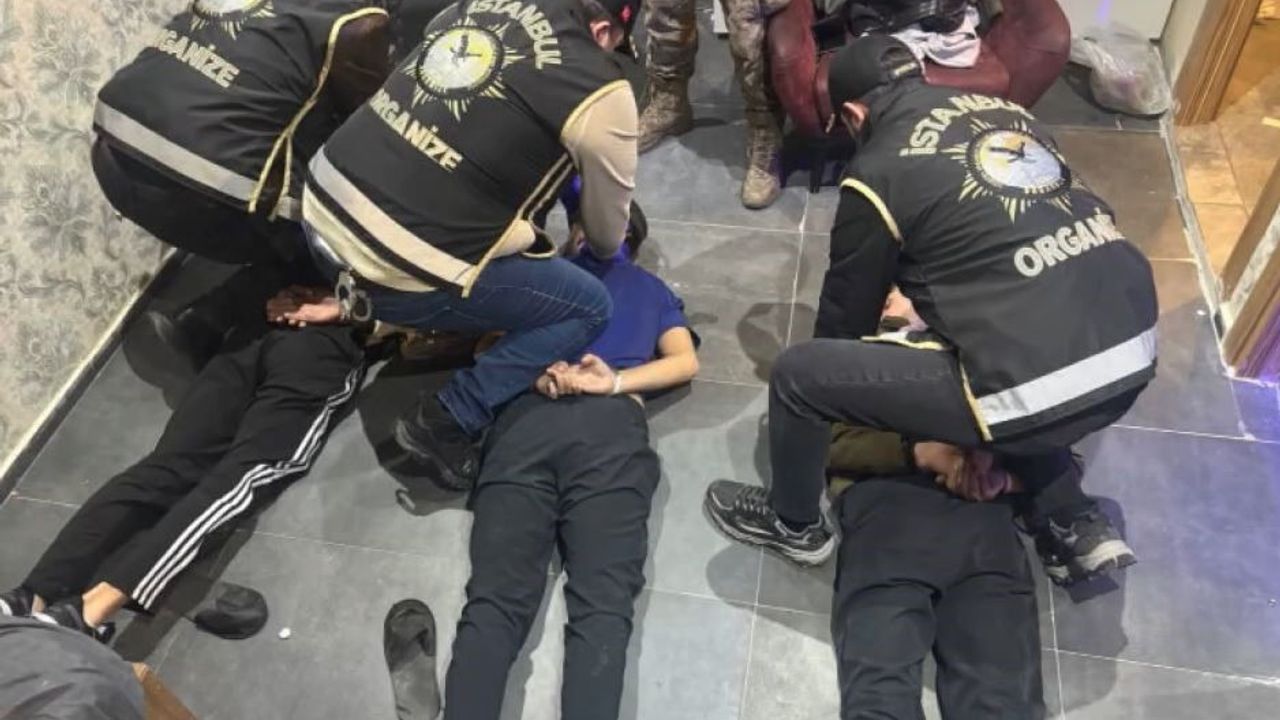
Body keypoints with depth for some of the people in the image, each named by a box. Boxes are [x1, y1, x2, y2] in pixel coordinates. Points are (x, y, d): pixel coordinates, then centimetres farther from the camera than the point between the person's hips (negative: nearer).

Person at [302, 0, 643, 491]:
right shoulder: (601, 93, -7)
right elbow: (607, 236, 9)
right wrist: (603, 250, 33)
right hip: (396, 271, -7)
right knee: (589, 307, 10)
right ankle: (447, 422, 6)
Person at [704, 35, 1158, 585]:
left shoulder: (878, 172, 0)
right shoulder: (1004, 109, 18)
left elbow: (847, 311, 13)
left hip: (1041, 384, -7)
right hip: (1136, 347, 8)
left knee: (799, 374, 5)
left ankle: (794, 525, 32)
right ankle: (1074, 524, 34)